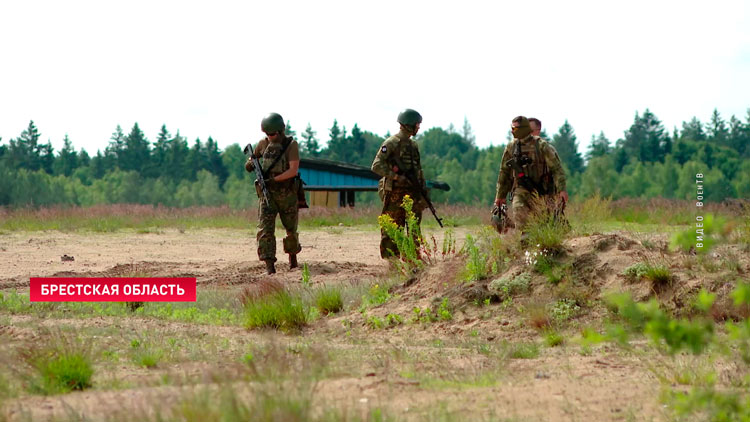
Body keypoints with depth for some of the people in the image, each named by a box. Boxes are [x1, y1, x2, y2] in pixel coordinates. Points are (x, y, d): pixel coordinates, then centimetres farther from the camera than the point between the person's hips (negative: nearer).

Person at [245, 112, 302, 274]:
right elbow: (254, 156, 21)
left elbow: (293, 170, -19)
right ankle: (269, 266, -18)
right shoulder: (264, 143, 2)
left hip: (287, 194, -2)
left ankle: (292, 255, 40)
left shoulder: (291, 145, -11)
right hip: (268, 194, 2)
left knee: (291, 229, 13)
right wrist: (250, 163, -3)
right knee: (265, 229, -14)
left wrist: (274, 179, -27)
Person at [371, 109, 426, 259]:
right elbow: (377, 165, -13)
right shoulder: (391, 143, -7)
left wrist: (424, 192, 16)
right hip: (395, 194, -7)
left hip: (412, 193, 7)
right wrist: (396, 176, -20)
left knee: (415, 228, 4)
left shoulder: (413, 145, 17)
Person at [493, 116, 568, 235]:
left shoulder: (542, 145, -7)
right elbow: (504, 172, 15)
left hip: (541, 190, -2)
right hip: (522, 189, 2)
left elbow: (556, 168, -9)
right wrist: (500, 196, 16)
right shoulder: (511, 147, 5)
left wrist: (561, 189, -18)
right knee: (518, 209, -25)